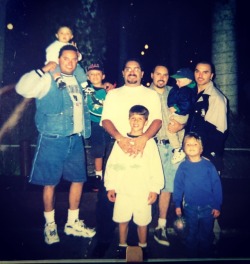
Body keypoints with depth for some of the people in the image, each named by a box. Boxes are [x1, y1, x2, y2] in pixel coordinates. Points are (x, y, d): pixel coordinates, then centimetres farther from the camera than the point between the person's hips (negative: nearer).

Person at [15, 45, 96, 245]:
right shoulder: (48, 79, -6)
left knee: (78, 179, 11)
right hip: (53, 140, -6)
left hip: (76, 138, 6)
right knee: (50, 183, 4)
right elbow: (23, 89, -22)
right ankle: (50, 225, 25)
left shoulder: (78, 80, 13)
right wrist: (42, 70, -20)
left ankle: (73, 223, 28)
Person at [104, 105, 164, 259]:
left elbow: (156, 167, -3)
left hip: (143, 191, -1)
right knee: (122, 220, 13)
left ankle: (143, 247, 35)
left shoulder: (149, 142, -2)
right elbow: (111, 165, 3)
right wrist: (110, 186, 2)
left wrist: (155, 189, -5)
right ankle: (122, 246, 35)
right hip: (123, 190, 2)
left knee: (142, 222, 10)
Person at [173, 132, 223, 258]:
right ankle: (191, 256, 35)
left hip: (208, 208, -1)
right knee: (191, 236, 17)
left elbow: (217, 186, -5)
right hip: (190, 208, 1)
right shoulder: (183, 166, -5)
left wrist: (217, 206, -5)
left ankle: (205, 256, 34)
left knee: (206, 236, 15)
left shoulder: (208, 165, -8)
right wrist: (177, 204, -4)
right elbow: (178, 186, -1)